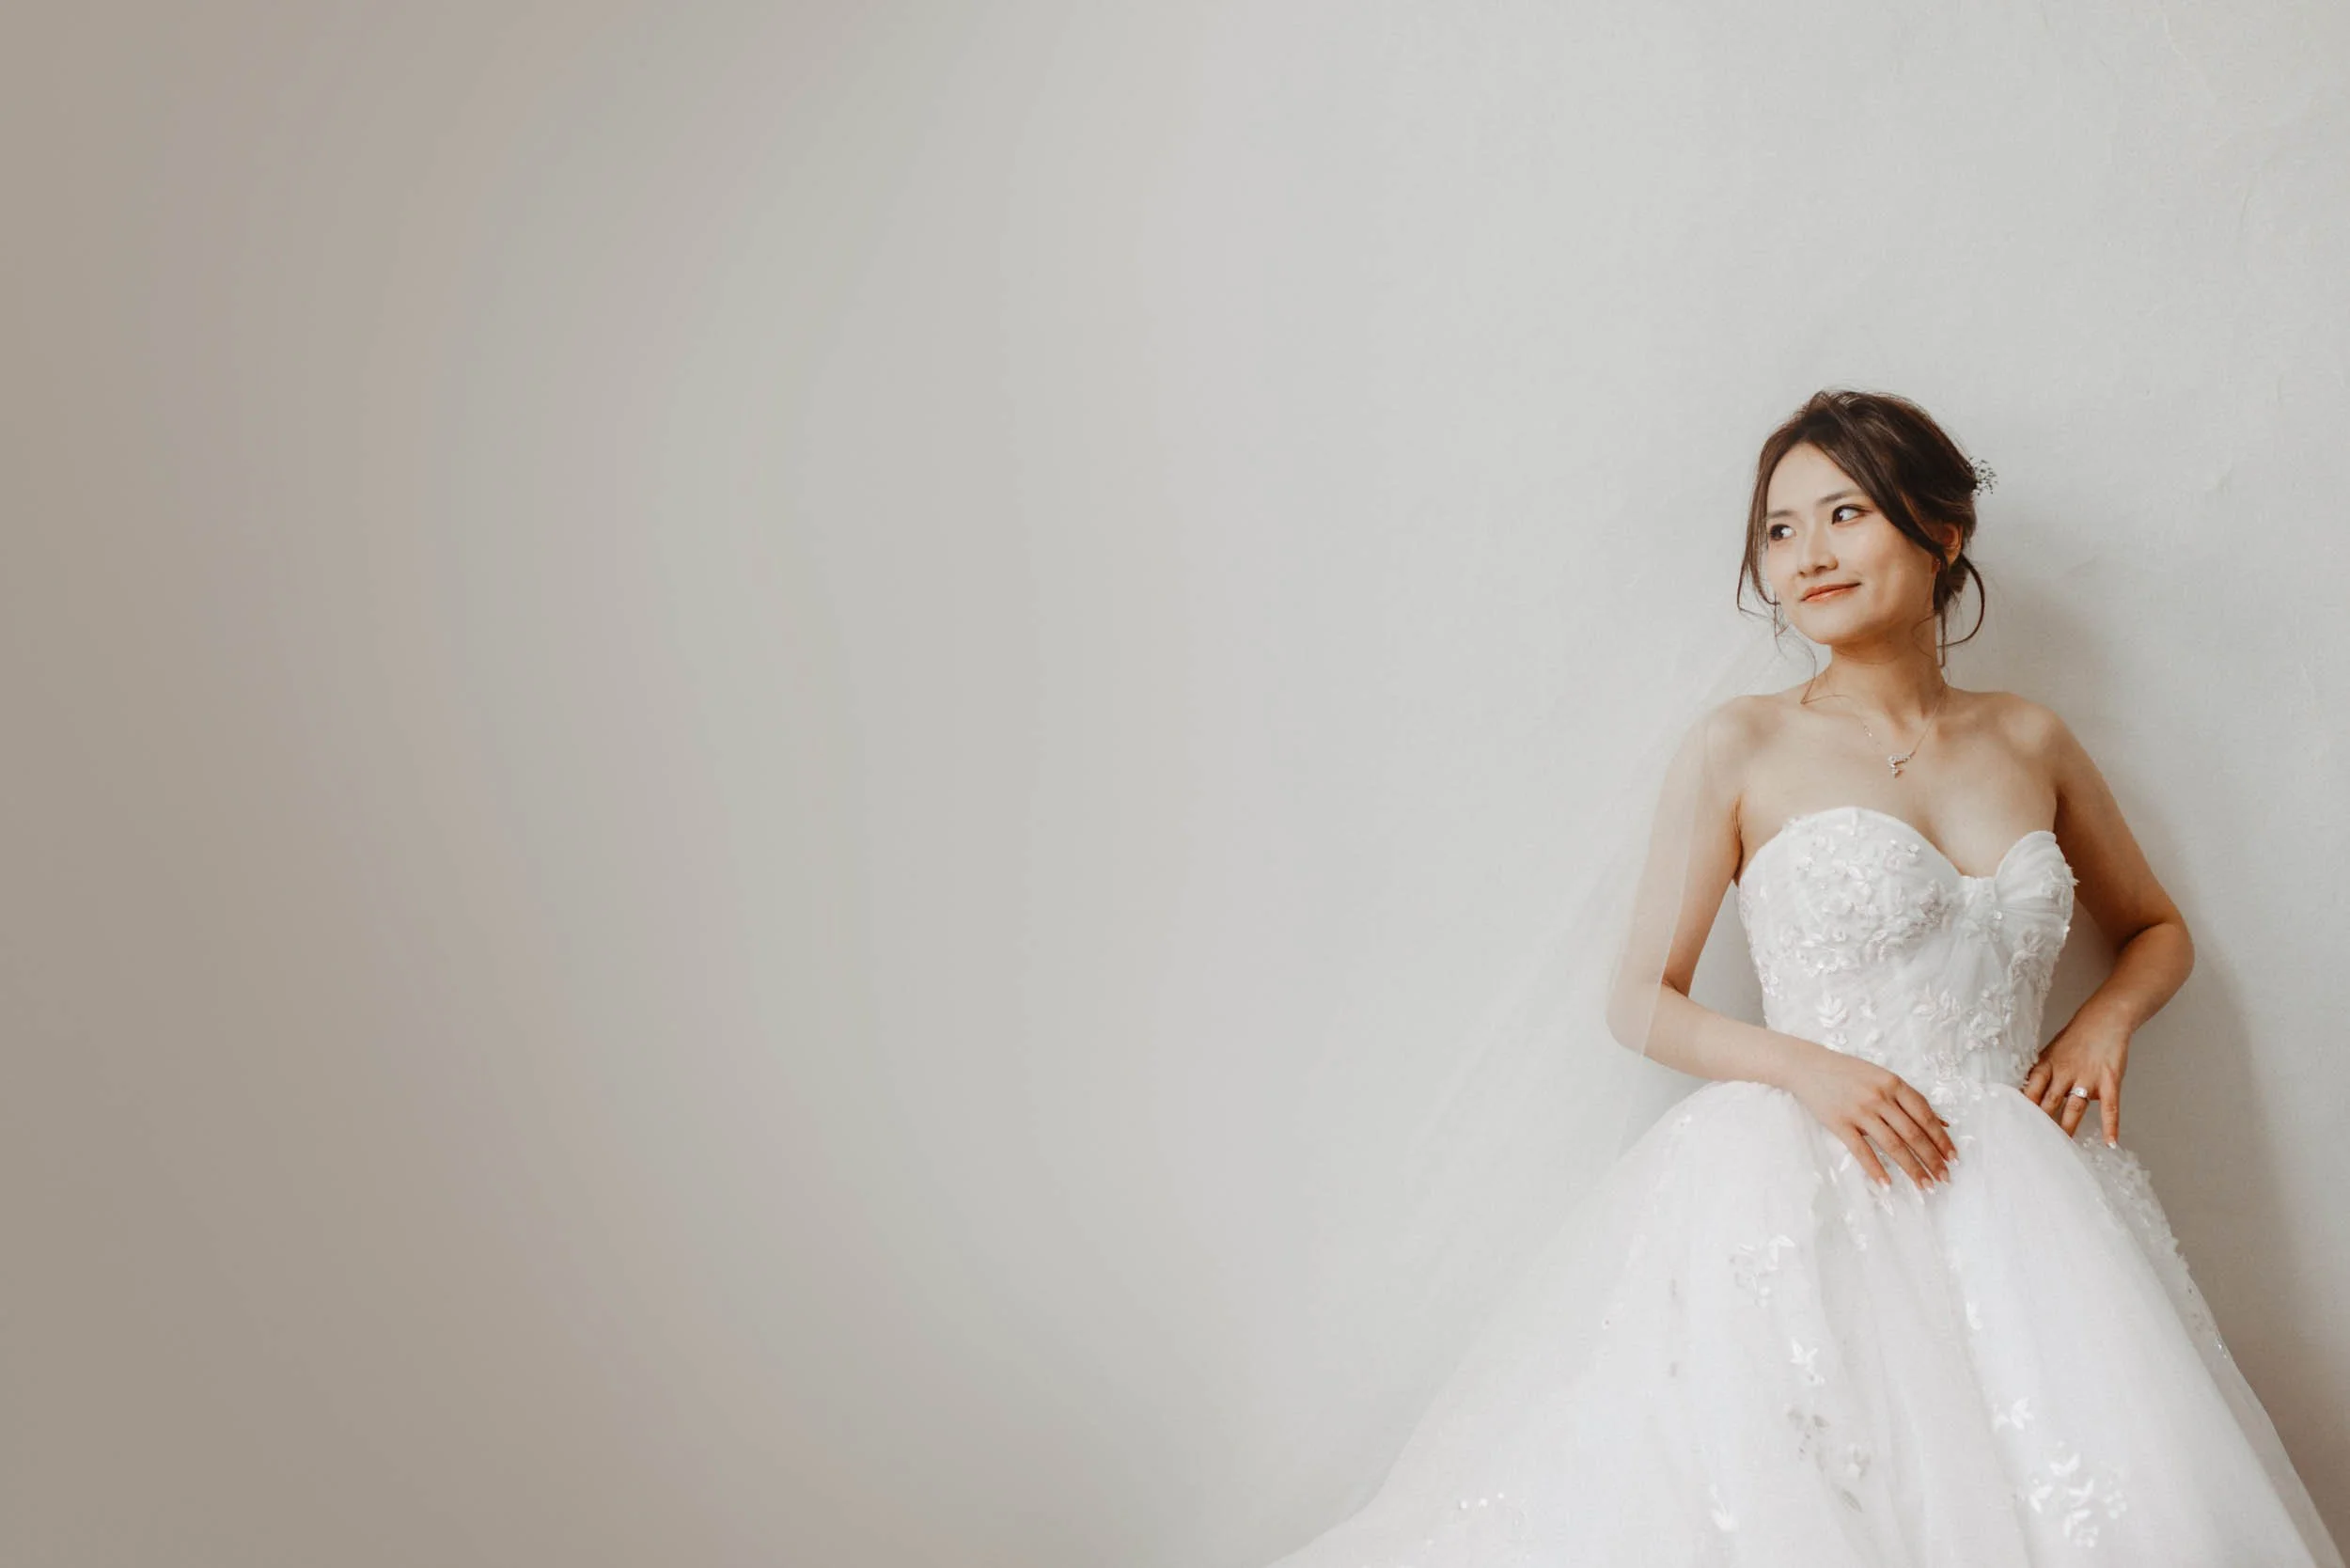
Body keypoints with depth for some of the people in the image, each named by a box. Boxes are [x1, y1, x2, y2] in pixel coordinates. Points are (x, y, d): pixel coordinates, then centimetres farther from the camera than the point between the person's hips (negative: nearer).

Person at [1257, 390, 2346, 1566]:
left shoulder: (2028, 741, 12)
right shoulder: (1742, 747, 2)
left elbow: (2157, 928, 28)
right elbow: (1641, 1004, 3)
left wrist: (2105, 1021, 6)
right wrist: (1803, 1064, -14)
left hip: (2014, 1195, 3)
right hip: (1810, 1195, -3)